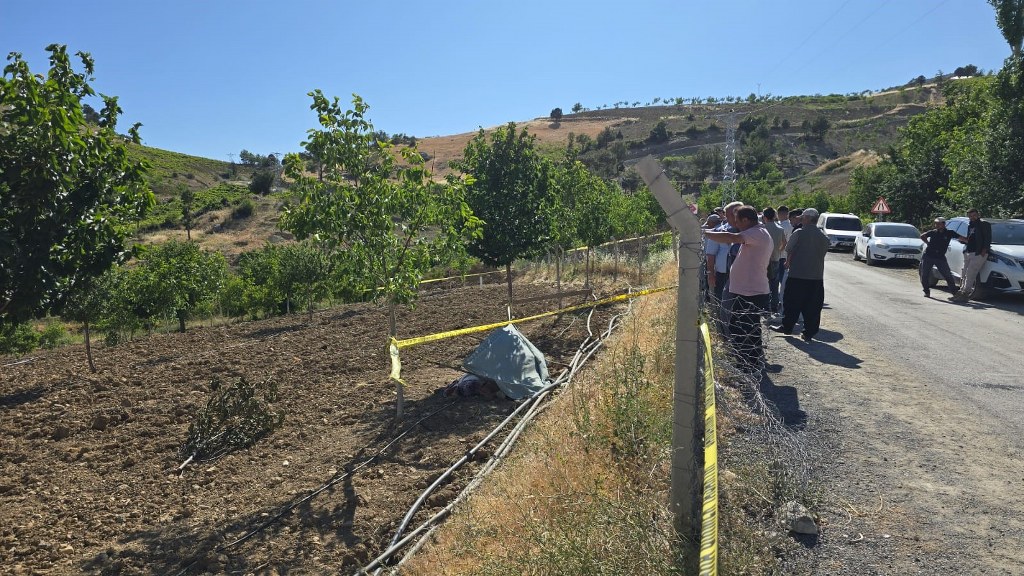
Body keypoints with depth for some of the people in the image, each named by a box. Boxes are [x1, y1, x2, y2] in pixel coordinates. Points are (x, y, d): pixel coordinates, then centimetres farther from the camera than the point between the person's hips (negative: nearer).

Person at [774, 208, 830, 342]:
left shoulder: (799, 233, -8)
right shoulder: (824, 237, 6)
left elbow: (789, 250, -3)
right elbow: (823, 253, 11)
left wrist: (788, 262, 16)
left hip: (797, 275, -3)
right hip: (817, 276, 4)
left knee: (792, 303, 9)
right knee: (812, 307, 7)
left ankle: (787, 327, 17)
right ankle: (809, 333, 9)